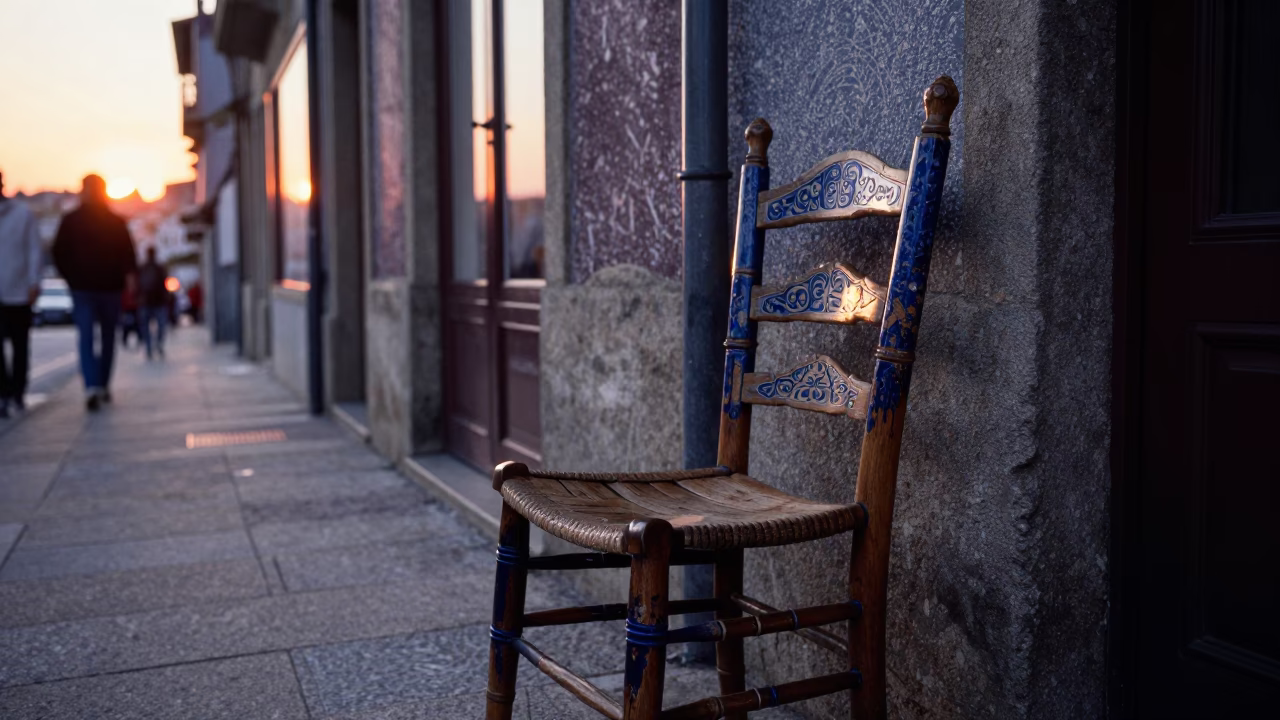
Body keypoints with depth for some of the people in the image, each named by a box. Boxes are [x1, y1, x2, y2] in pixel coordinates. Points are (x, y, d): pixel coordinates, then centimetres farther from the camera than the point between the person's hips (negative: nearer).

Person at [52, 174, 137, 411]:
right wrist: (129, 276, -11)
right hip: (110, 287, 1)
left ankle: (92, 387, -23)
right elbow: (128, 254, -9)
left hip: (81, 287, -1)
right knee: (107, 338, 13)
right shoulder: (116, 221, 2)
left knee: (86, 338, -5)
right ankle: (104, 386, 18)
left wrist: (70, 278, 15)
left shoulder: (70, 220, 3)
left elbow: (58, 253, 4)